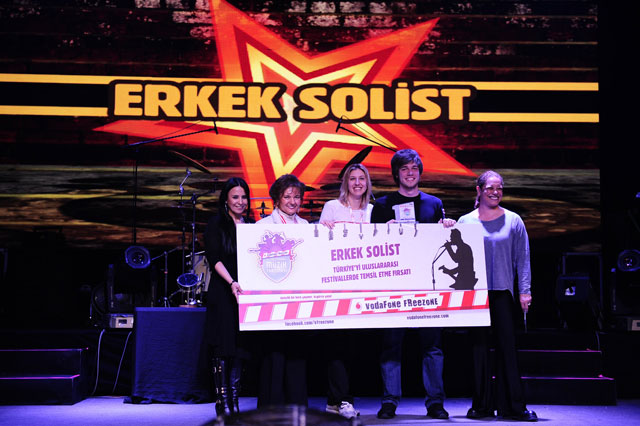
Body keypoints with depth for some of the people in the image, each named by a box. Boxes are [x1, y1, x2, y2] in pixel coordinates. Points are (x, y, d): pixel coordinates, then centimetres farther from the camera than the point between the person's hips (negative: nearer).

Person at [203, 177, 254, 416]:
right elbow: (214, 259, -9)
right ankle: (222, 401, 0)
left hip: (245, 292, 4)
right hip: (222, 292, -4)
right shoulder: (215, 225, 1)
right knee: (223, 347, -5)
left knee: (241, 346, 4)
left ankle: (234, 401, 9)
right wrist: (232, 283, -23)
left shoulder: (251, 226, 14)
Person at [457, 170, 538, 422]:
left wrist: (525, 290, -2)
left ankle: (512, 406, 2)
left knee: (507, 346, -3)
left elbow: (522, 258, 5)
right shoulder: (465, 222, 8)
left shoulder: (513, 221, 7)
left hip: (502, 292, -1)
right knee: (478, 346, 3)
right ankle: (482, 405, 11)